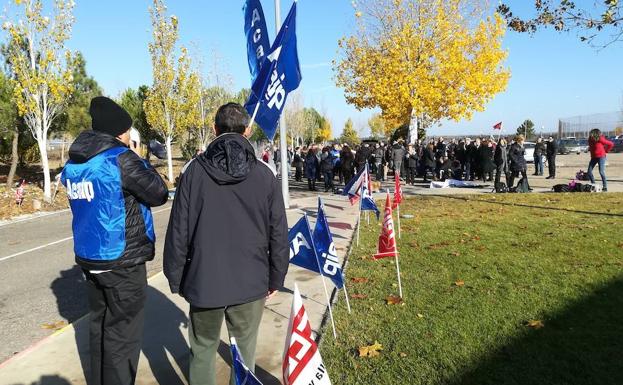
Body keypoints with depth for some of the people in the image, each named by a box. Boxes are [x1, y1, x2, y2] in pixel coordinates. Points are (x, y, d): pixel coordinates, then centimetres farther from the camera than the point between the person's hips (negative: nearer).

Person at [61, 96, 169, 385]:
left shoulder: (74, 162, 5)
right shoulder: (121, 158, -19)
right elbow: (159, 194, -11)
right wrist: (138, 159, 0)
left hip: (90, 258, 8)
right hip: (122, 261, -8)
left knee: (99, 325, 21)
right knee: (122, 333, 4)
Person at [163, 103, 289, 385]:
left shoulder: (195, 172, -6)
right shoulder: (264, 175, -5)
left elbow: (178, 231, -4)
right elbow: (278, 234, -1)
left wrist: (175, 278, 8)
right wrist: (276, 278, 11)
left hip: (203, 281, 0)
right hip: (250, 282, 0)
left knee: (203, 349, 18)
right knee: (245, 350, 16)